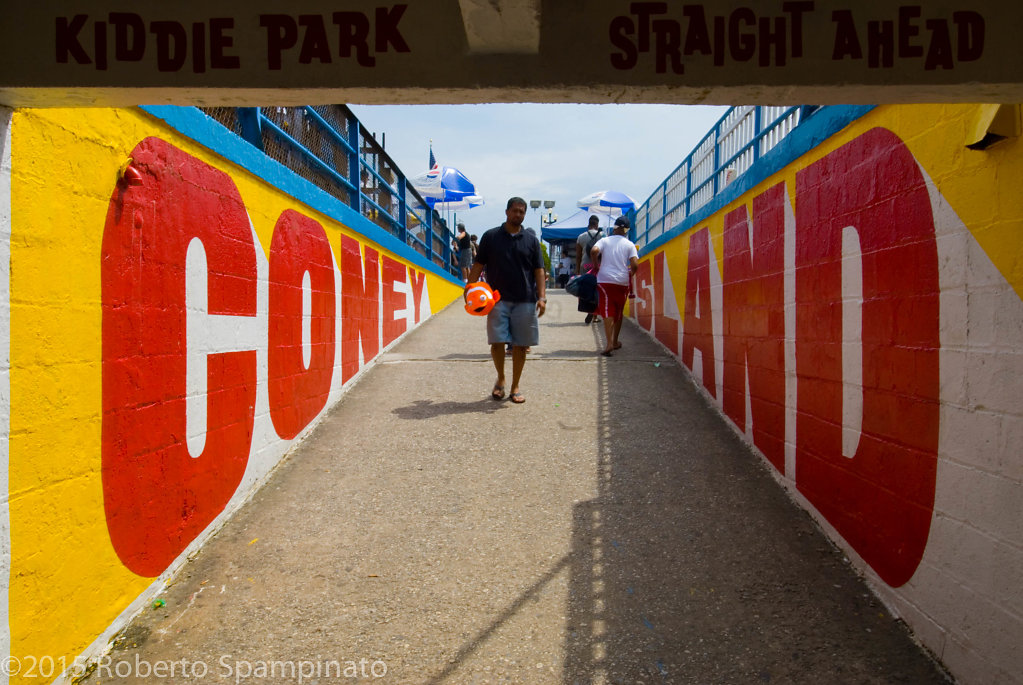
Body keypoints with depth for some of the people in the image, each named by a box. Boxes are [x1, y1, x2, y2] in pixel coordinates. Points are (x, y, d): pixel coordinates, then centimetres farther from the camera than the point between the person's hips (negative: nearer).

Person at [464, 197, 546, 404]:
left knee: (520, 345, 4)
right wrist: (469, 288, -4)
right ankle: (500, 379, 22)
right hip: (498, 299, -1)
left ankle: (515, 387, 18)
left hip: (525, 301, 1)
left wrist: (542, 297, -6)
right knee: (497, 342, -4)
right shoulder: (490, 236, 7)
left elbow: (539, 271, 5)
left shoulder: (531, 240, 9)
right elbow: (478, 265, 8)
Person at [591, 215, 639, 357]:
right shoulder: (630, 245, 4)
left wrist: (596, 265, 0)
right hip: (622, 282, 2)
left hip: (605, 280, -1)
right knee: (619, 313, 17)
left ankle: (610, 343, -22)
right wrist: (630, 275, 12)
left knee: (607, 313, -7)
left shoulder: (604, 240, 4)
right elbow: (635, 265, -7)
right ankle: (615, 342, 28)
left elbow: (594, 251, -15)